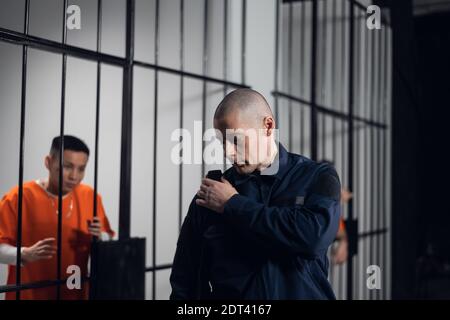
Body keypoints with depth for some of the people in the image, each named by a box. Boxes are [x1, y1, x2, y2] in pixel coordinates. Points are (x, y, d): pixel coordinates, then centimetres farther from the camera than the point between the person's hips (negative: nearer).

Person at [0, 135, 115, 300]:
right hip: (29, 294, -3)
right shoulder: (20, 197, -12)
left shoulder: (89, 197, -1)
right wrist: (25, 254, -28)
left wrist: (100, 237, -11)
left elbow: (108, 241, 9)